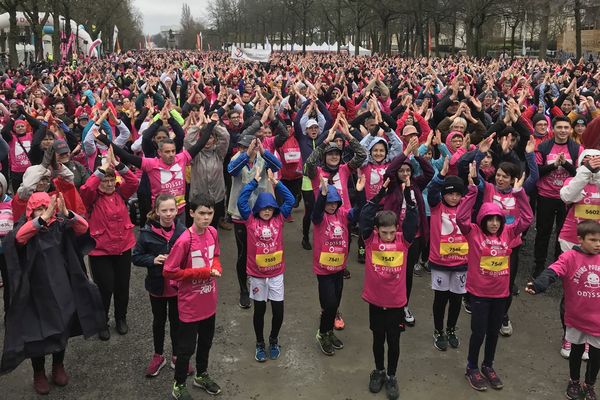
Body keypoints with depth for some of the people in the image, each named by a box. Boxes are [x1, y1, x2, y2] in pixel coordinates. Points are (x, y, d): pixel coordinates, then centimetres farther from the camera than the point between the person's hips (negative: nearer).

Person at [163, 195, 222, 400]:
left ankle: (201, 375, 46)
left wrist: (215, 266, -10)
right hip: (190, 305, -6)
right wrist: (202, 272, -23)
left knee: (206, 342, 24)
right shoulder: (184, 241, -24)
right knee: (186, 347, 9)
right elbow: (169, 271, -21)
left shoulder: (212, 232, -4)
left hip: (209, 302, 6)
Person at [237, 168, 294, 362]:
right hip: (257, 274, -1)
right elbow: (241, 201, -16)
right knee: (259, 309, 11)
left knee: (278, 310, 4)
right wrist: (254, 182, -13)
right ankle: (260, 343, 30)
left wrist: (275, 182, -8)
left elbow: (290, 200, -6)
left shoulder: (279, 219, 0)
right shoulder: (250, 220, -5)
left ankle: (274, 340, 30)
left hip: (276, 273, 1)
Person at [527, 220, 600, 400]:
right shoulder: (570, 257, -16)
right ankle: (574, 382, 41)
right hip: (576, 318, -2)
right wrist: (538, 285, -49)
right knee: (576, 351, 18)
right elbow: (553, 271, -31)